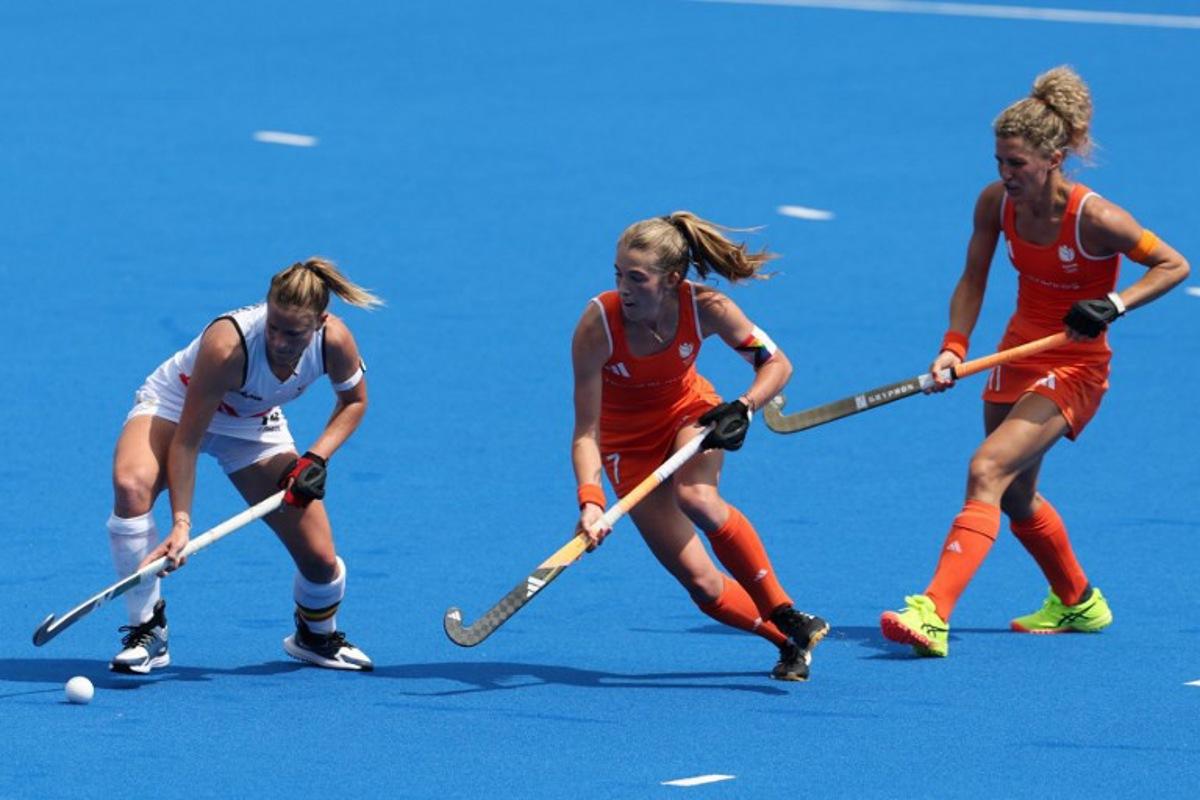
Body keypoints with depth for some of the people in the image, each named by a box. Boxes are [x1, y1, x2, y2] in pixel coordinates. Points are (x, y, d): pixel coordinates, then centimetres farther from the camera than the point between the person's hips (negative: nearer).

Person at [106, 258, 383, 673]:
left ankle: (317, 636, 33)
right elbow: (185, 441, -33)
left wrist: (316, 459, -18)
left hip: (254, 425, 4)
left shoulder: (335, 342, -26)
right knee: (131, 484, -38)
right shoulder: (227, 346, -39)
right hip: (175, 407, -4)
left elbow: (354, 401, -3)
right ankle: (146, 629, -24)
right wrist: (181, 522, -41)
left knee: (320, 560, -4)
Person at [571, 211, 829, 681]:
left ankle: (786, 615, -24)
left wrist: (743, 409, -30)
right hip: (629, 441, 0)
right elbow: (586, 432, -27)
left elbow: (776, 364, -11)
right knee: (702, 585, -11)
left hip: (690, 412, 0)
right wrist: (590, 501, -42)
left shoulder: (705, 309, -25)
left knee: (695, 496, -36)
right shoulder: (597, 326, -29)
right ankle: (790, 643, 10)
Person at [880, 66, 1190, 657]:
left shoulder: (1094, 219, -24)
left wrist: (1114, 305, -28)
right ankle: (1078, 602, 44)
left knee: (987, 469, -24)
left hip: (1073, 368, -7)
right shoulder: (996, 202, -8)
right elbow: (972, 281, 2)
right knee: (1014, 496, 19)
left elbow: (1174, 265, -14)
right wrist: (953, 348, -13)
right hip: (1018, 353, 7)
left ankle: (933, 614, -32)